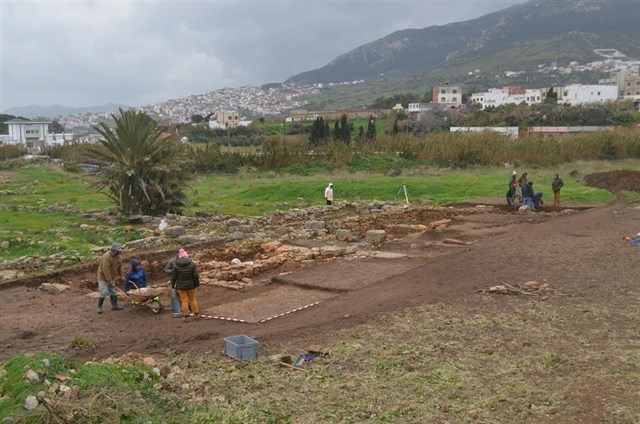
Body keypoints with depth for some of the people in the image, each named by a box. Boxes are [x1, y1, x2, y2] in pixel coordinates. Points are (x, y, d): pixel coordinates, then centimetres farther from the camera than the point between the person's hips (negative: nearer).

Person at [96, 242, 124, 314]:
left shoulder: (117, 255, -3)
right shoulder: (106, 257, -29)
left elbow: (119, 265, 12)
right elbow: (106, 270, -32)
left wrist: (121, 275, 13)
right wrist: (110, 281, -30)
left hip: (111, 277, 8)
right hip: (103, 277, -8)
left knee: (113, 291, 13)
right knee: (103, 292, -9)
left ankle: (114, 305, 22)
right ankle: (99, 307, 5)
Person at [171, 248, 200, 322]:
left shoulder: (176, 266, -9)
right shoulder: (192, 264, -8)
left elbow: (173, 277, -4)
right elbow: (196, 276, -7)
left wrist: (173, 285, 10)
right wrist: (197, 284, 5)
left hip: (181, 286, -1)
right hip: (191, 286, 1)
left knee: (184, 301, 5)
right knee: (193, 300, 16)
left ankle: (186, 316, 9)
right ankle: (196, 314, 22)